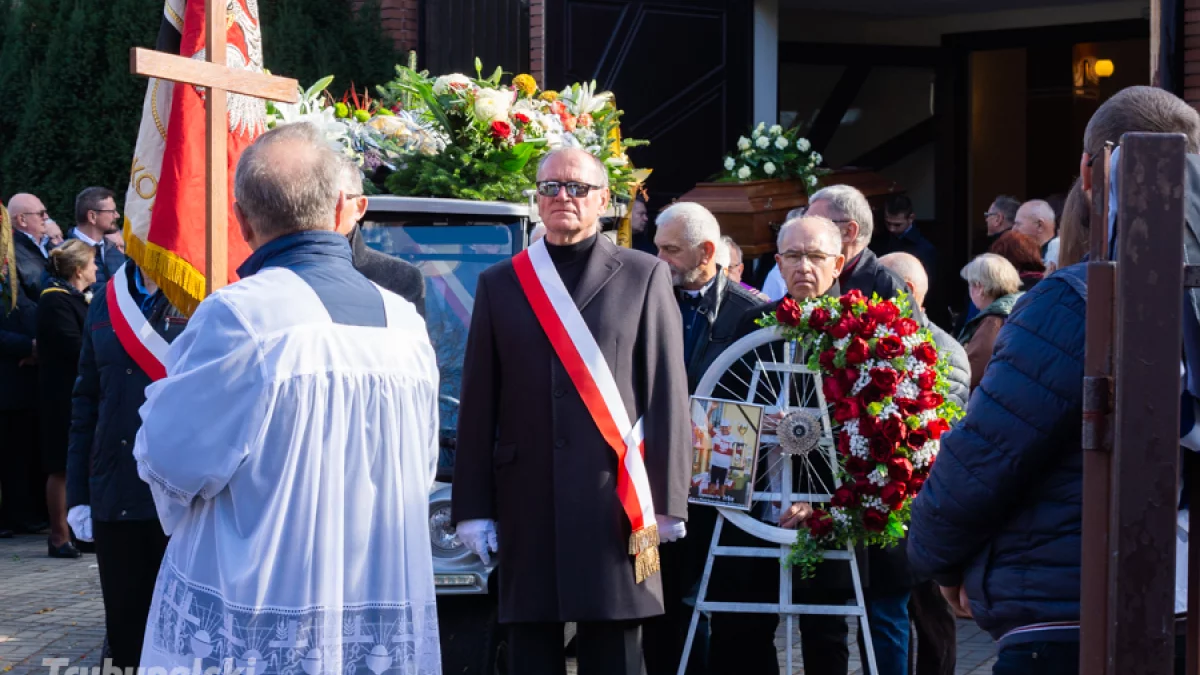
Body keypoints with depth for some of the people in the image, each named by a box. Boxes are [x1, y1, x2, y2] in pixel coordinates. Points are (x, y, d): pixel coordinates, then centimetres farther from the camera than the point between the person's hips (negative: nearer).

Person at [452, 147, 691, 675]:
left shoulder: (644, 277, 5)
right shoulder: (500, 284, 10)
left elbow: (667, 395, 2)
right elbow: (479, 403, 8)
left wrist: (667, 499, -3)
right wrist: (473, 507, 3)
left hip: (614, 504, -2)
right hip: (527, 502, 2)